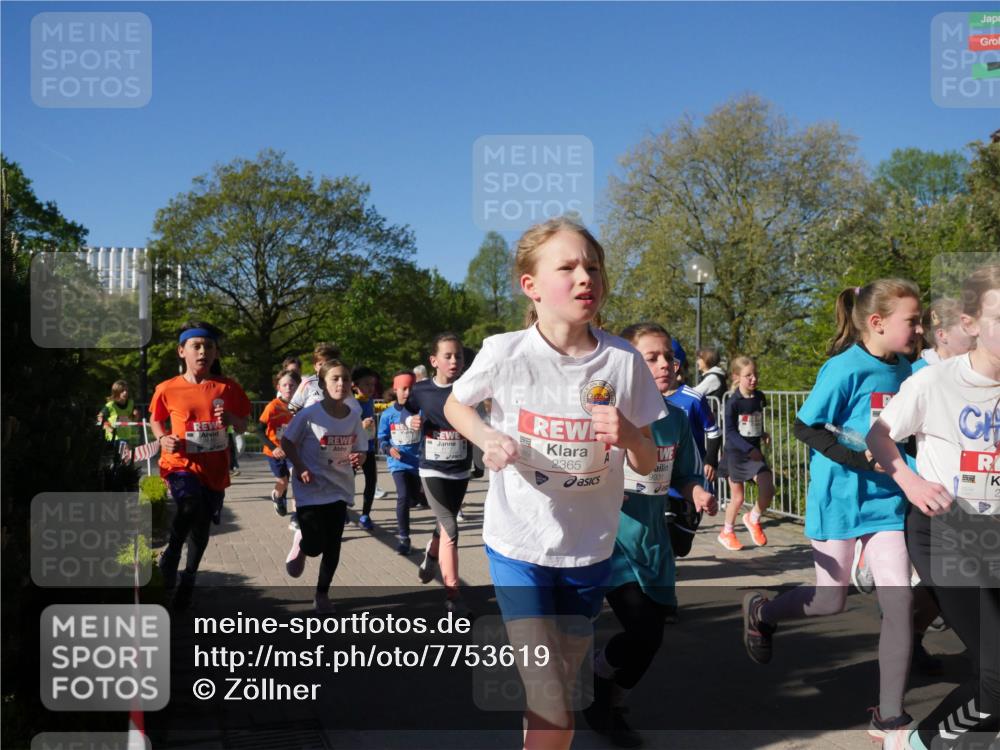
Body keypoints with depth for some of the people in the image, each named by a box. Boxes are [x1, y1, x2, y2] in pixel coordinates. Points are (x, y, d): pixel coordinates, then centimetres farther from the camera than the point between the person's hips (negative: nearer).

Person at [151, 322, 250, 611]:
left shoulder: (228, 387, -3)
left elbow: (243, 425, 6)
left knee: (202, 526, 13)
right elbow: (155, 419, 12)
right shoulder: (168, 389, -5)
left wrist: (230, 419, -16)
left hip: (215, 469, 3)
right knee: (191, 505, -31)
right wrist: (163, 438, -7)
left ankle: (188, 578, 35)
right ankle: (169, 557, -7)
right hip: (181, 463, -2)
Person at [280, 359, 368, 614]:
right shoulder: (309, 414, -15)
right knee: (314, 546, -7)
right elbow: (287, 442, -4)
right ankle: (300, 542, 31)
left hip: (340, 489, 4)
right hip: (311, 489, -3)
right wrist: (300, 468, -15)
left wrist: (358, 459, -16)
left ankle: (322, 595, 24)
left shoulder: (354, 417, -4)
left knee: (332, 546, 6)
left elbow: (359, 450, 6)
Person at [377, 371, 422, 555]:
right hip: (398, 463, -1)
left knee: (413, 499, 16)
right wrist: (389, 449, -16)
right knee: (403, 496, -19)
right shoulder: (388, 414, -3)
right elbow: (382, 439, 4)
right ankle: (404, 539, -7)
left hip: (416, 461, 1)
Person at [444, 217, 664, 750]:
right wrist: (489, 437, -15)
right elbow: (455, 406, 6)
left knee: (560, 697, 17)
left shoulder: (623, 361, -9)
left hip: (589, 550, 3)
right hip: (518, 546, -2)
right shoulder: (505, 353, -14)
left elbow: (647, 465, 0)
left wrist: (628, 434, -23)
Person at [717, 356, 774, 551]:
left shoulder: (759, 397, 3)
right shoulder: (733, 401, -14)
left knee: (768, 489, -11)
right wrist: (748, 449, -26)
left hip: (755, 452, 4)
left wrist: (762, 434, 2)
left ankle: (753, 519, 18)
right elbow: (730, 432, -17)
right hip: (735, 453, -4)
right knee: (737, 498, 5)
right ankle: (726, 533, 28)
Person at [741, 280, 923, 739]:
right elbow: (805, 428, -16)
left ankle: (888, 718, 8)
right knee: (831, 601, 6)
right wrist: (860, 460, -22)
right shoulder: (846, 368, -16)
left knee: (900, 601, -2)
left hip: (886, 500, 5)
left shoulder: (903, 369, 3)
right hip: (839, 499, -5)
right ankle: (760, 612, 37)